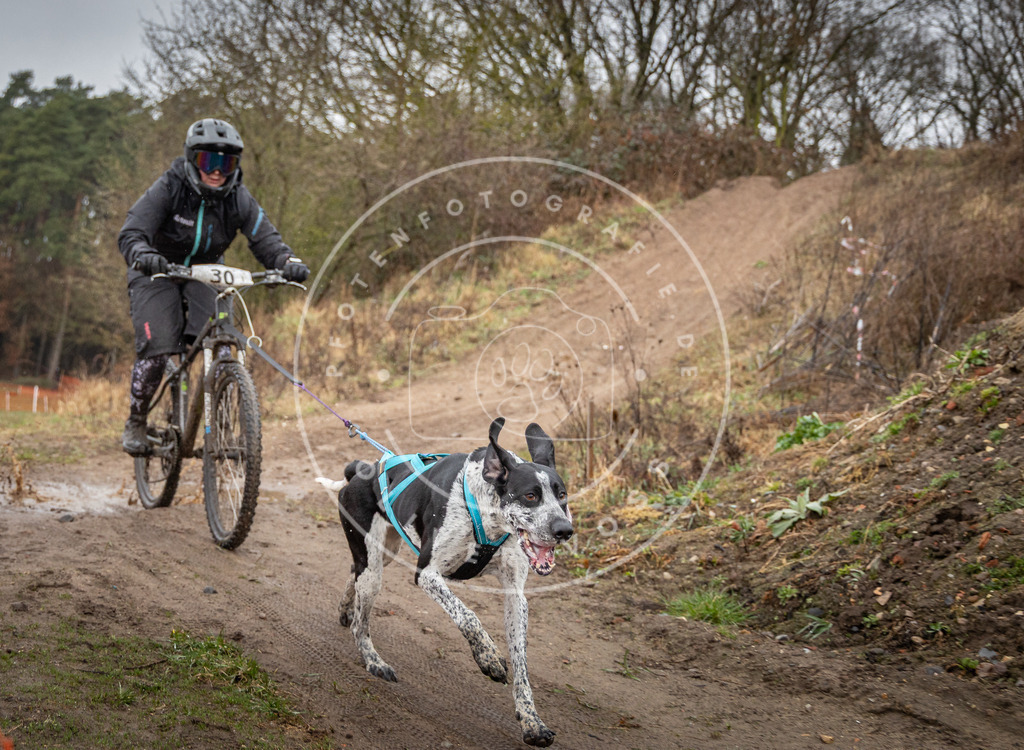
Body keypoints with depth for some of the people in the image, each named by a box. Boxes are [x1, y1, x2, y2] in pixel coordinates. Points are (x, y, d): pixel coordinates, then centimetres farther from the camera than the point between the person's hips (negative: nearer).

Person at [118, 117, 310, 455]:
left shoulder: (239, 198, -13)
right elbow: (131, 233, -30)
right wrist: (143, 255, -53)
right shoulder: (168, 189, -22)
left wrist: (288, 261, -39)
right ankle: (136, 421, 3)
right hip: (159, 273, -2)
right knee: (156, 348, -18)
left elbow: (265, 239, -16)